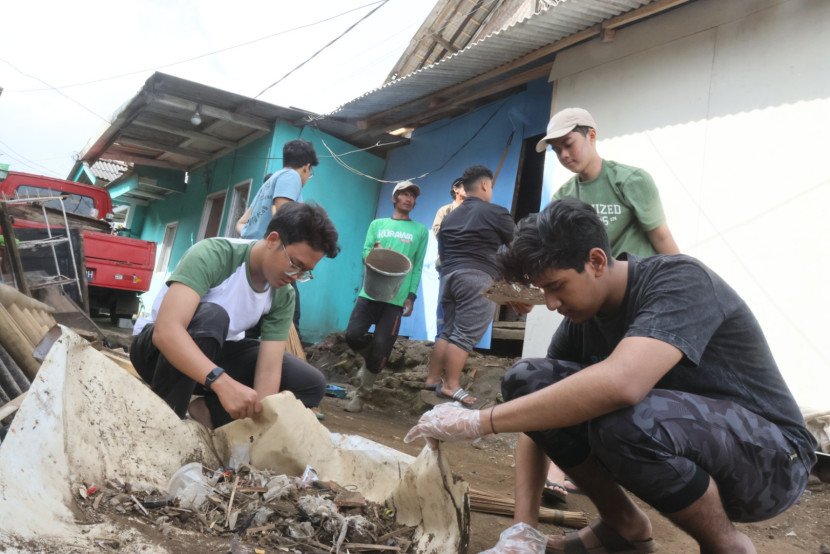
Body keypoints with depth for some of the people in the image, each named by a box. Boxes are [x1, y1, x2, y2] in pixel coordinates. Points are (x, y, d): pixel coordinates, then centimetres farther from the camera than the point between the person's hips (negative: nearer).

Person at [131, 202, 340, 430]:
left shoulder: (283, 296, -11)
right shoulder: (212, 255, -28)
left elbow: (269, 370, -16)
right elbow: (166, 330, -42)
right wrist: (223, 382, -53)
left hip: (216, 352, 5)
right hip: (159, 346, -5)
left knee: (311, 384, -10)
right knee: (211, 317, -38)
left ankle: (208, 411, -12)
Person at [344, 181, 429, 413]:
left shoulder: (420, 231, 12)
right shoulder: (377, 224, 17)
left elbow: (418, 267, 7)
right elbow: (365, 252, 9)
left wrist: (411, 296, -4)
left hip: (396, 297, -2)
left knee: (380, 347, -7)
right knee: (353, 335, -13)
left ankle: (363, 392, 13)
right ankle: (372, 359, 21)